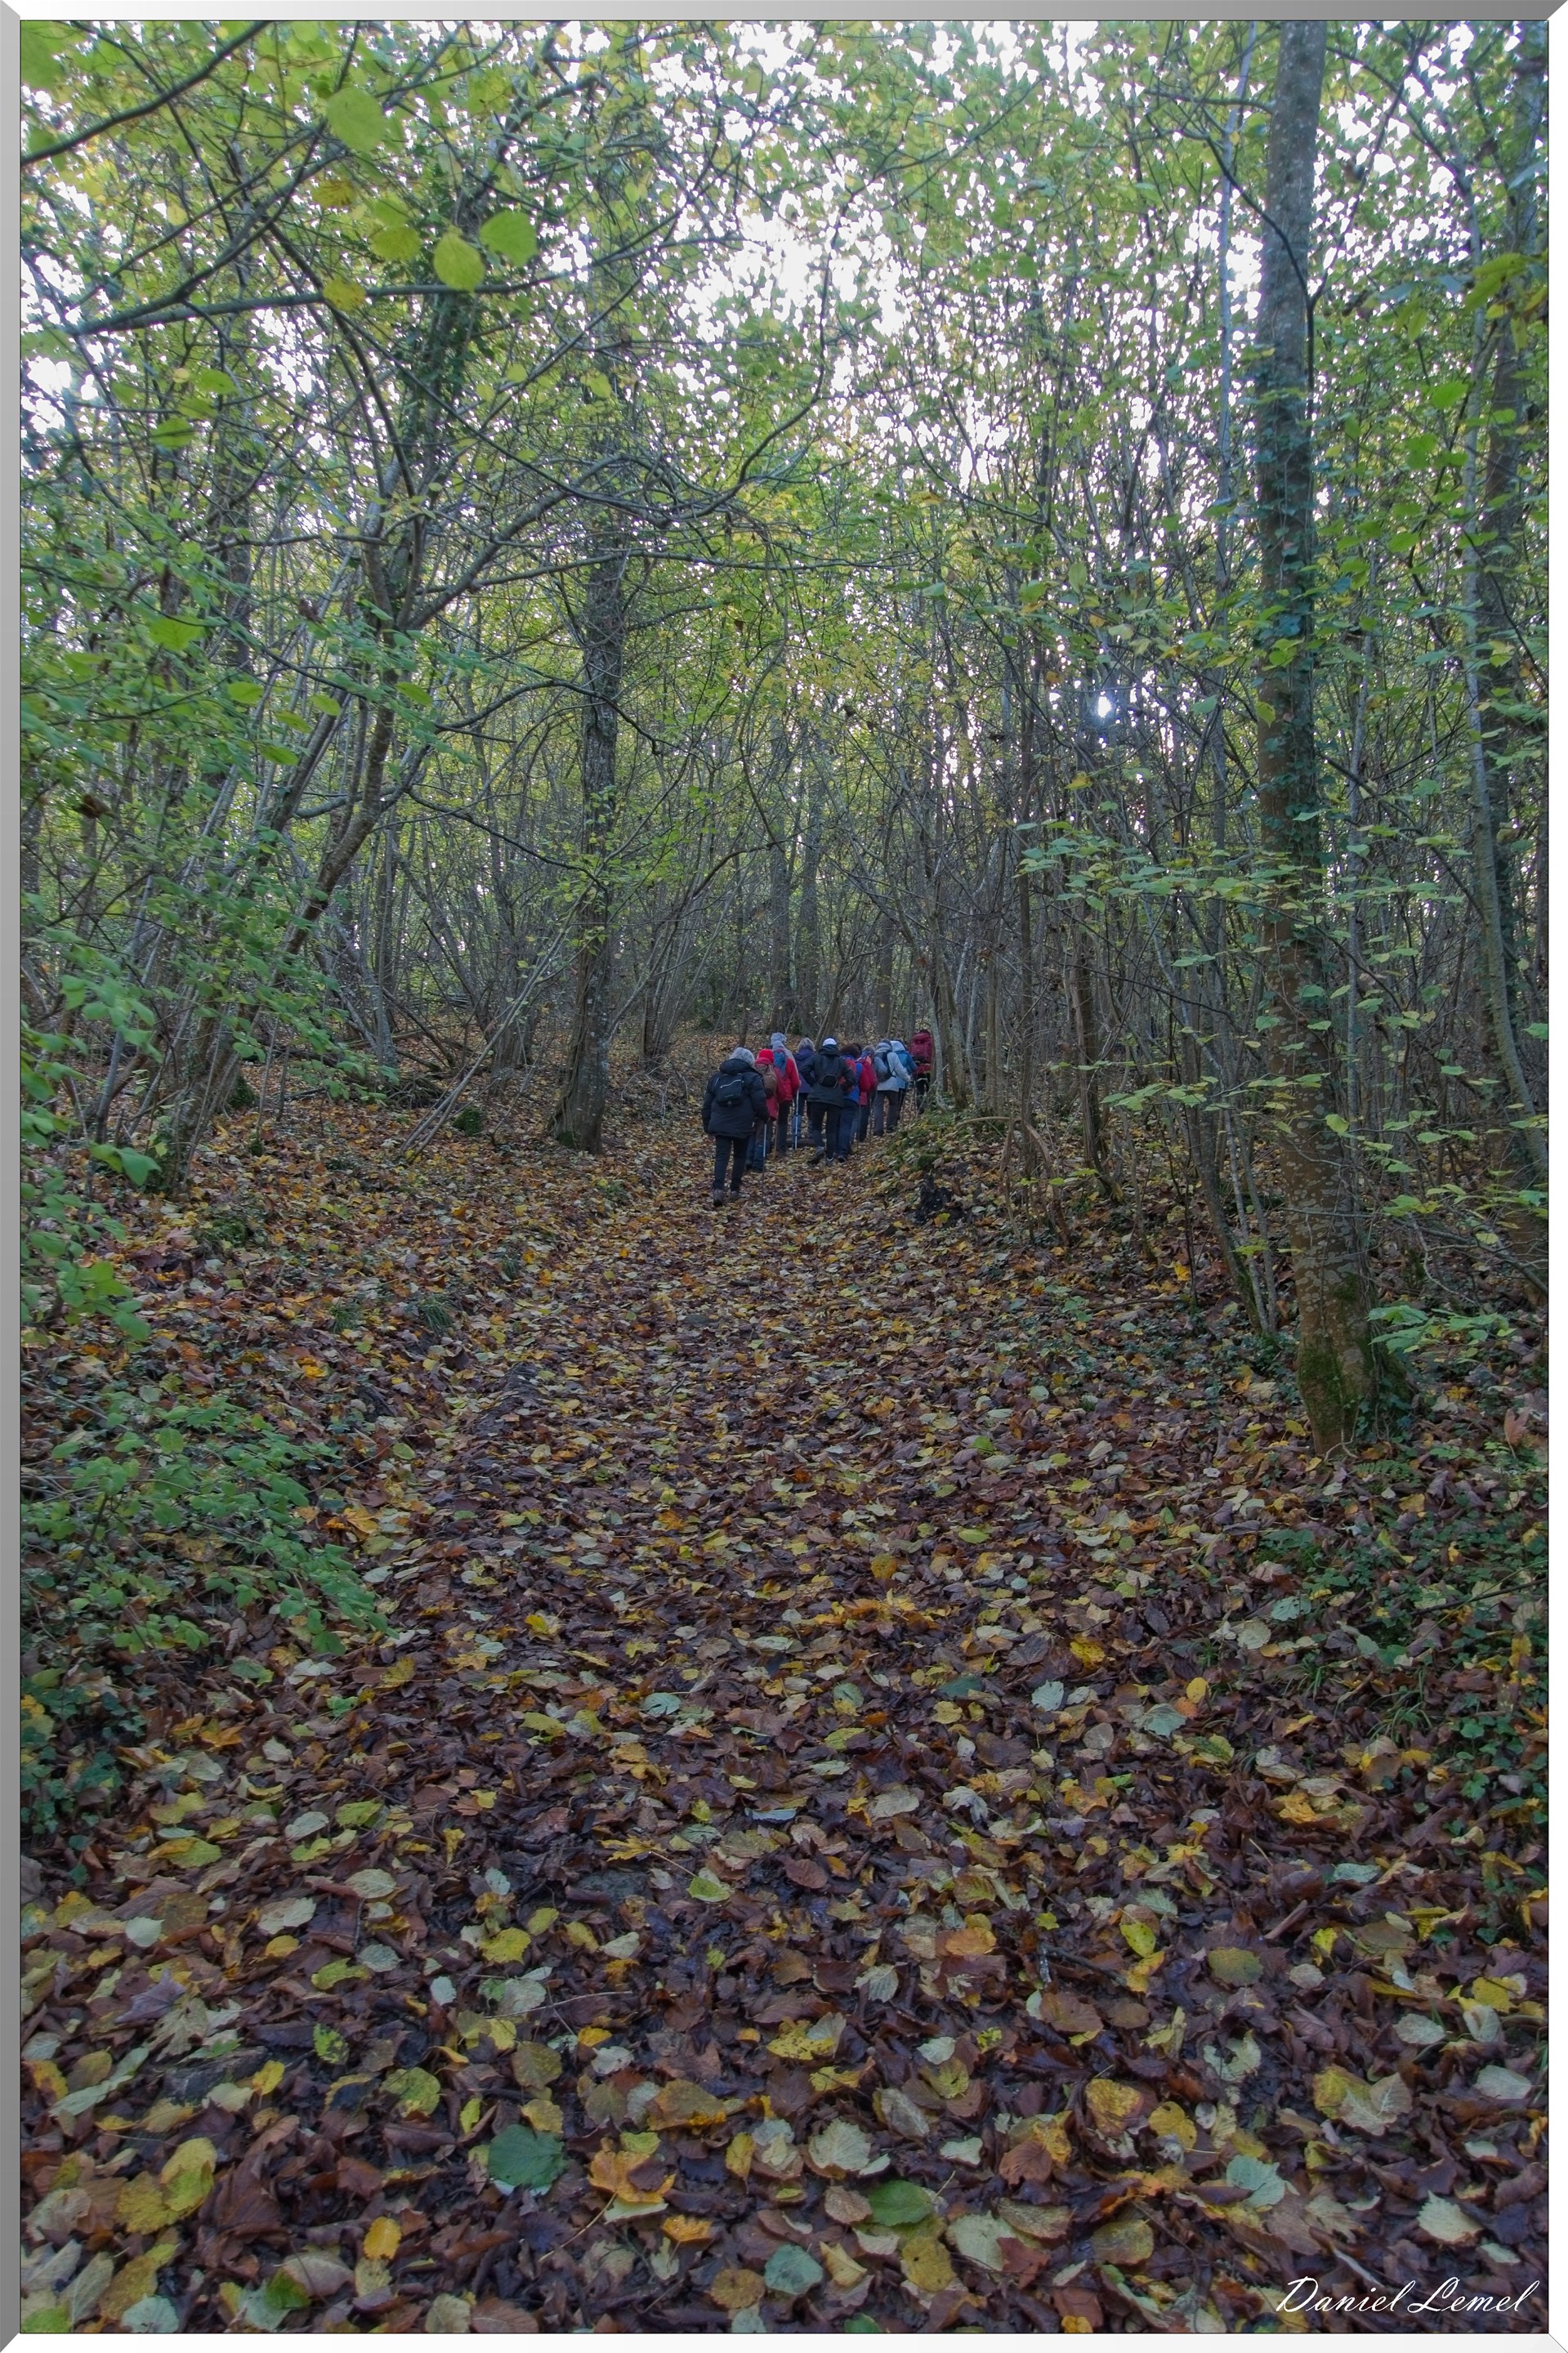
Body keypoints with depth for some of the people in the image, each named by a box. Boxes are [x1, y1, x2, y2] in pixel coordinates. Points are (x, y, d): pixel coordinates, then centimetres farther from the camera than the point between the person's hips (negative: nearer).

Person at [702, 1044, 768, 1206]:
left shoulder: (717, 1076, 14)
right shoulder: (751, 1078, 0)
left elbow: (707, 1103, 16)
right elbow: (759, 1103, -6)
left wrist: (707, 1125, 23)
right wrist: (764, 1117, 14)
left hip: (720, 1125, 2)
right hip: (742, 1125, -2)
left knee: (721, 1156, -2)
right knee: (740, 1156, 14)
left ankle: (718, 1188, -22)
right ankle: (735, 1189, 13)